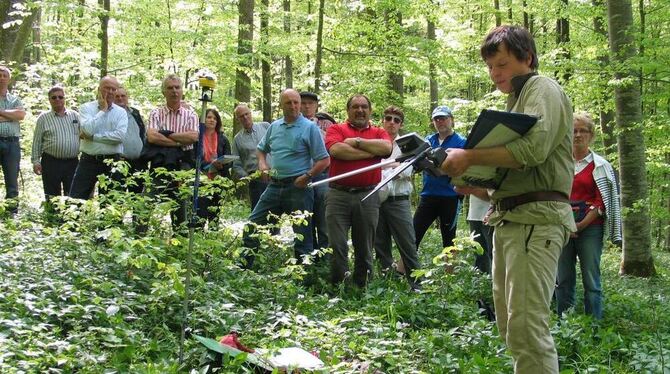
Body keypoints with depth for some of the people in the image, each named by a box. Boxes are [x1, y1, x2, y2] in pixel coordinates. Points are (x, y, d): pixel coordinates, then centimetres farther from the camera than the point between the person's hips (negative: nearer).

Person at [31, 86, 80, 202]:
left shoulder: (75, 116, 10)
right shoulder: (43, 118, 4)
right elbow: (37, 142, 3)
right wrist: (35, 161, -3)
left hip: (72, 162, 2)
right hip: (51, 163, -2)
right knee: (52, 197, 3)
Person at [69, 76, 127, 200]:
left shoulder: (121, 112, 4)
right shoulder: (86, 108, 3)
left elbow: (120, 135, -13)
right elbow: (88, 129, -16)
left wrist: (92, 137, -12)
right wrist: (103, 110, -8)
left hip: (111, 162, 1)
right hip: (88, 160, 0)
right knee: (75, 200, -2)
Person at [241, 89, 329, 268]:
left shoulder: (309, 128, -6)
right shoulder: (274, 126, 10)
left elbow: (324, 160, -8)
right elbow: (262, 149, 27)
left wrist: (307, 176, -18)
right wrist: (262, 164, 7)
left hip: (298, 187, -5)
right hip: (275, 185, 6)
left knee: (301, 233, 1)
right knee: (252, 225, 5)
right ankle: (242, 266, 14)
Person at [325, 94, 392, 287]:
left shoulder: (379, 132, 14)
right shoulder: (336, 129, 8)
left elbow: (386, 147, -8)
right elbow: (336, 150, -12)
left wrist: (357, 142, -5)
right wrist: (372, 151, -5)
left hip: (368, 196, 2)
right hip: (338, 195, -2)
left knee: (365, 248, 9)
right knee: (337, 245, -6)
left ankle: (363, 288, 18)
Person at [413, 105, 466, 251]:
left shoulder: (460, 142, -1)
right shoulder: (428, 140, 13)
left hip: (450, 197, -4)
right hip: (428, 195, 4)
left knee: (448, 238, 6)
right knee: (413, 235, 0)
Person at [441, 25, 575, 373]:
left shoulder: (542, 89, -2)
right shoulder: (516, 100, 25)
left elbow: (534, 148, -20)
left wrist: (470, 156, -17)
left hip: (536, 218, -10)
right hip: (509, 218, 10)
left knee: (526, 326, -16)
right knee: (509, 323, 13)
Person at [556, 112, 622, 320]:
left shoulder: (599, 165, 4)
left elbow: (603, 201, -2)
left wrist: (581, 225, -11)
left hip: (590, 228, -3)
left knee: (591, 280, -4)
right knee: (563, 280, 4)